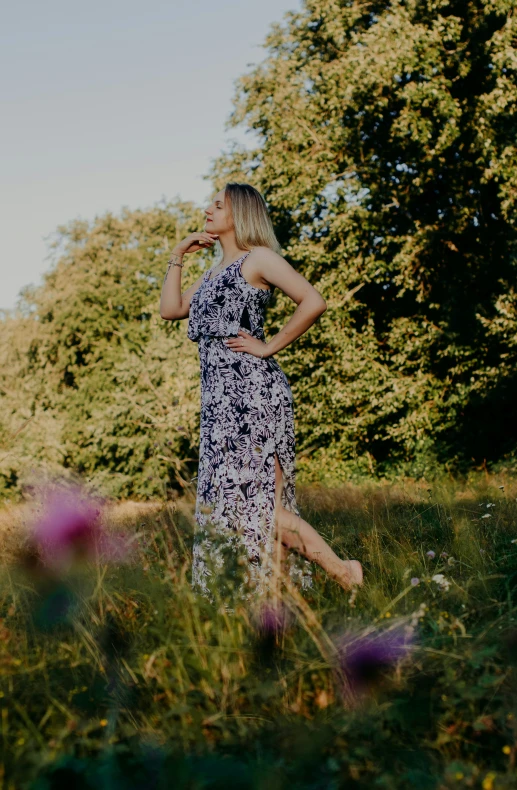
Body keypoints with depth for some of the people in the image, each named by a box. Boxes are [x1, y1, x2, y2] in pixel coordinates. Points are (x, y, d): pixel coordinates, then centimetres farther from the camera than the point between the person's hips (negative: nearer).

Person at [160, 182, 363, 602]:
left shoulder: (258, 258, -4)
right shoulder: (215, 272, 22)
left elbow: (314, 302, -14)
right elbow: (170, 308, 20)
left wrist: (270, 346, -10)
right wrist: (178, 255, 18)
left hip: (254, 393, -9)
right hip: (221, 398, 9)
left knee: (257, 502, -13)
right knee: (229, 501, 6)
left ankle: (342, 571, -3)